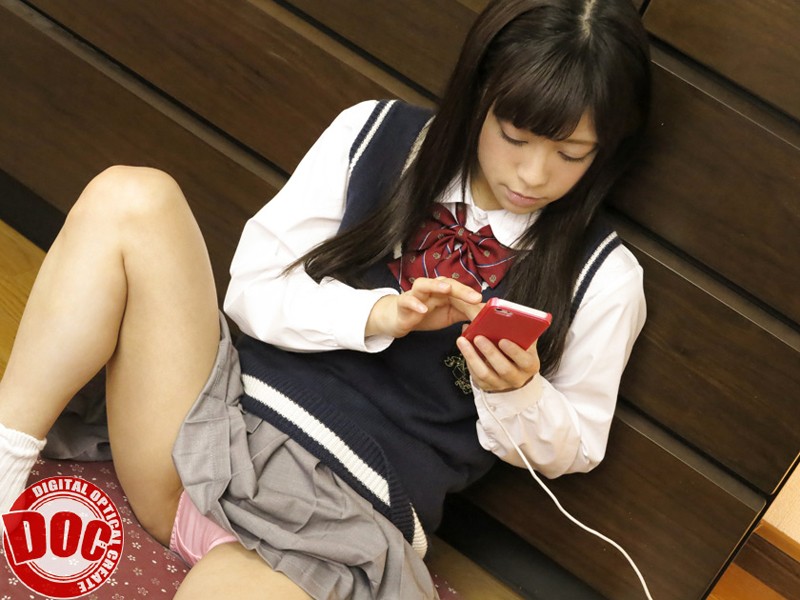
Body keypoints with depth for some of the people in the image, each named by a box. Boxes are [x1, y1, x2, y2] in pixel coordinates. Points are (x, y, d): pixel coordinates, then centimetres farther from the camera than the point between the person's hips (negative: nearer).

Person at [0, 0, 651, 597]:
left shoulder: (603, 277, 0)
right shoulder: (375, 134, 5)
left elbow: (571, 448, 10)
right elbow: (251, 288, 4)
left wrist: (516, 393, -12)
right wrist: (380, 315, -13)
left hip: (346, 519, -4)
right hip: (224, 419, 5)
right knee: (129, 198, -19)